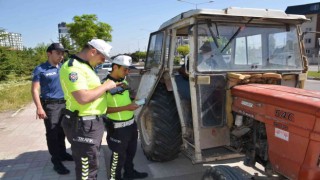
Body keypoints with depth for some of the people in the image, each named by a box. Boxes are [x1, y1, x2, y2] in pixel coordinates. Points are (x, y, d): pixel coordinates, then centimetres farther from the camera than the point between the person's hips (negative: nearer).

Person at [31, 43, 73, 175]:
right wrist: (39, 108, -19)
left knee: (62, 131, 16)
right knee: (52, 133, 1)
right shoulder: (40, 69, -7)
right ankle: (56, 162, 10)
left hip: (65, 104, 5)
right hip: (50, 105, -5)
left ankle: (62, 154, 32)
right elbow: (35, 90, -10)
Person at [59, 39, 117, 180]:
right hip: (83, 125, -10)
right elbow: (83, 98, -30)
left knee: (92, 163, 25)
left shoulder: (84, 66, 14)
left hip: (93, 122, 10)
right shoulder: (73, 67, -20)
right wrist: (105, 86, -18)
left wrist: (108, 87, 10)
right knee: (87, 167, 3)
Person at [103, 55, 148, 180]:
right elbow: (103, 109, -23)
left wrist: (133, 102, 5)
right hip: (118, 127, -9)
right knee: (118, 154, 7)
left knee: (131, 151, 24)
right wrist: (125, 108, -26)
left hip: (131, 123, 9)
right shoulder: (105, 84, -20)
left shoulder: (123, 81, 7)